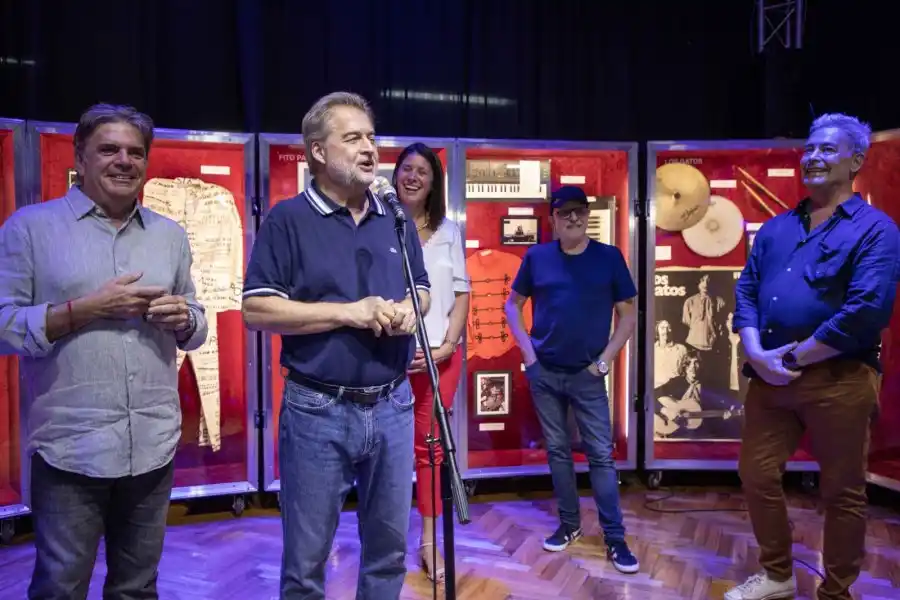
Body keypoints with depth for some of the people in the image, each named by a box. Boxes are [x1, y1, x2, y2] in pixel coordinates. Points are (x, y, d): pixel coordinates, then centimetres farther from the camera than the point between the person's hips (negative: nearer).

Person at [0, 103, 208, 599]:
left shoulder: (170, 235, 11)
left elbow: (196, 328, 15)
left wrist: (183, 319, -7)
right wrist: (89, 308, -16)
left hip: (154, 446, 4)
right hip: (69, 448, -3)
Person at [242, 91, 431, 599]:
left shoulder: (396, 219, 9)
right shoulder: (288, 219, -6)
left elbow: (423, 290, 16)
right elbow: (257, 310, -12)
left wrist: (407, 310, -8)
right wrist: (349, 313, -18)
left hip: (393, 406, 5)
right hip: (318, 410, -4)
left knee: (391, 548, 17)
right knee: (307, 558, 10)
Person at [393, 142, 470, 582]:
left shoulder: (449, 231, 9)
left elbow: (461, 293, 7)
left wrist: (448, 345, -4)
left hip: (441, 353, 3)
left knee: (430, 444, 8)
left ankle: (429, 539, 17)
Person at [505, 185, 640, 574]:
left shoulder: (609, 257, -2)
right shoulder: (537, 257, 0)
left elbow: (628, 314, 2)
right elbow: (513, 305, 9)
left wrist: (605, 359, -6)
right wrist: (527, 351, -2)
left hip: (587, 375, -1)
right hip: (544, 373, 2)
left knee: (601, 454, 0)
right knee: (557, 451, 11)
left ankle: (615, 537, 10)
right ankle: (569, 524, 26)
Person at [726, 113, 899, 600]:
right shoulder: (775, 228, 13)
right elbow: (746, 290, 7)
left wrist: (794, 357, -15)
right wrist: (756, 353, -10)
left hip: (838, 380, -5)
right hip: (769, 377, 6)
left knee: (842, 492, 8)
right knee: (756, 474, 12)